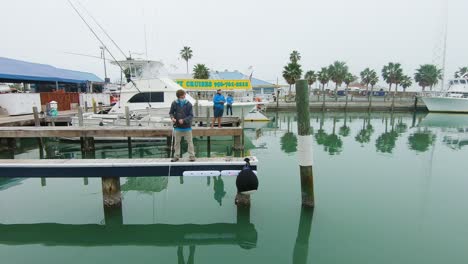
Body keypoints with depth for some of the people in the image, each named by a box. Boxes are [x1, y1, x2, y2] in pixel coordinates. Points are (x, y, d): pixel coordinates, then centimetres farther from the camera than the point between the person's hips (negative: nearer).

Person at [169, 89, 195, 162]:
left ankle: (192, 156, 14)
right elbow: (171, 112, 8)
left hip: (187, 127, -1)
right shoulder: (174, 103, -2)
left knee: (190, 141, 5)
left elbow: (191, 115, -7)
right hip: (177, 127, 2)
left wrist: (184, 120, -20)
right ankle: (176, 156, 22)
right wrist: (172, 117, -13)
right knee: (177, 142, 10)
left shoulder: (188, 104, -6)